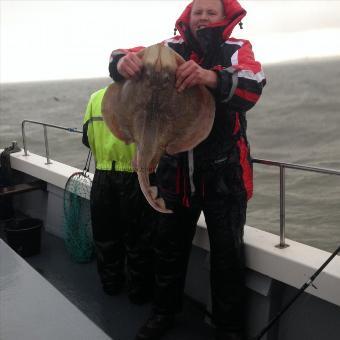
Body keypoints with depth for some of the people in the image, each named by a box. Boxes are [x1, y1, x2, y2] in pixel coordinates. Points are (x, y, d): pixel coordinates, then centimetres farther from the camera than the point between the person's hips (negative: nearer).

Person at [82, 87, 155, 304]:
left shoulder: (96, 97, 0)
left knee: (106, 237, 20)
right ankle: (140, 291, 24)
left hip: (103, 178, 4)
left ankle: (111, 284, 35)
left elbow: (87, 138, 4)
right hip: (135, 178, -3)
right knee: (138, 239, 11)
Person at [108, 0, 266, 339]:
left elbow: (252, 85, -24)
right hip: (175, 172, 3)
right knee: (169, 246, 18)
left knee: (227, 254, 7)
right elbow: (127, 57, -5)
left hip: (223, 174, -3)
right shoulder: (170, 49, 3)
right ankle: (164, 311, 40)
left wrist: (213, 78, -45)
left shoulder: (236, 50, -5)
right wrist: (123, 61, -30)